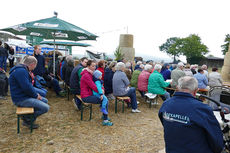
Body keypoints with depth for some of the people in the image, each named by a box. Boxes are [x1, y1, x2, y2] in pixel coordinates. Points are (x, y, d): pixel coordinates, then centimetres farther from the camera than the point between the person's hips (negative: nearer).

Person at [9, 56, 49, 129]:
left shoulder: (23, 70, 13)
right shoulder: (21, 71, -22)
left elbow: (29, 85, 19)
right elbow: (27, 87, -26)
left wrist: (36, 94, 6)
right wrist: (36, 95, -10)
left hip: (25, 95, 11)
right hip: (21, 99, -11)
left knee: (45, 101, 15)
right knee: (46, 108, -17)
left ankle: (28, 117, 12)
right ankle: (28, 120, 2)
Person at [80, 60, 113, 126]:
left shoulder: (91, 74, 11)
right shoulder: (86, 75, -20)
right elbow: (93, 86, -23)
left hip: (89, 94, 9)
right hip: (86, 97, -9)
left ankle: (104, 115, 19)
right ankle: (105, 121, -10)